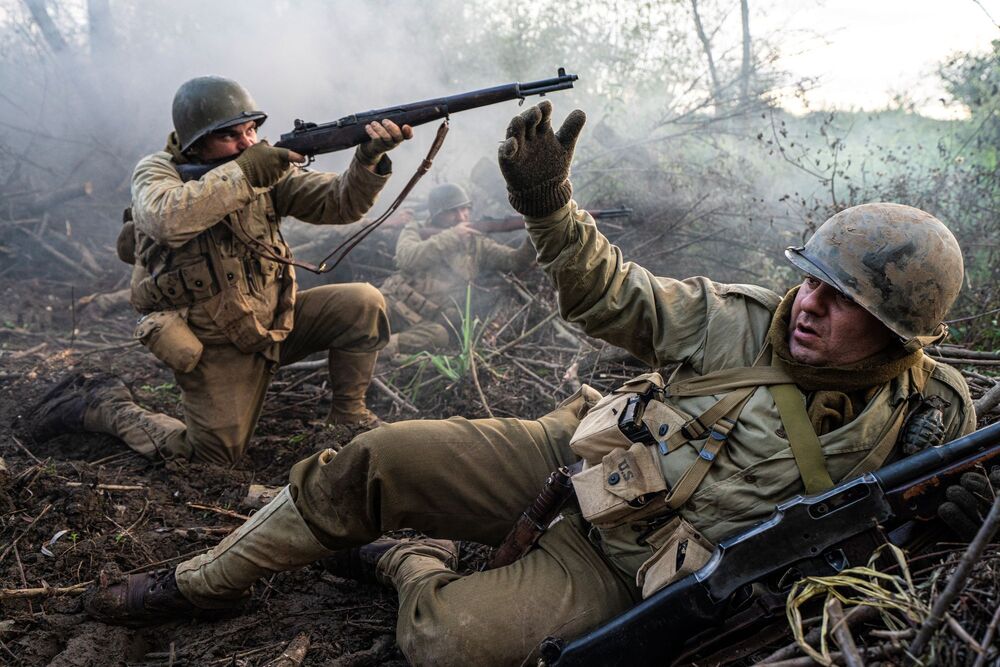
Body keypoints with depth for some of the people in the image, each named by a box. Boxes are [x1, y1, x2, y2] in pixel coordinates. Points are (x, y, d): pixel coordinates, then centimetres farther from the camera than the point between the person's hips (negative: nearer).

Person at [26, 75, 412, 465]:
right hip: (215, 344, -4)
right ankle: (99, 405, 15)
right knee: (218, 454, -7)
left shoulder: (267, 169, -1)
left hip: (275, 319, 5)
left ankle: (349, 415, 8)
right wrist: (243, 173, -35)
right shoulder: (156, 171, -11)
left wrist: (369, 160, -31)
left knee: (363, 303, -12)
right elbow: (168, 220, -35)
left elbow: (338, 204, -12)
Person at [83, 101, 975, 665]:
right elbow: (615, 298, -2)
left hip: (618, 568, -2)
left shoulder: (906, 429, -7)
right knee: (376, 457, -12)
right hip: (567, 459, 3)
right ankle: (207, 582, 10)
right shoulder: (745, 324, -4)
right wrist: (551, 206, -16)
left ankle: (407, 562, 11)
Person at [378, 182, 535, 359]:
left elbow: (515, 260, 1)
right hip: (397, 302, 0)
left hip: (434, 319, 0)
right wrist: (451, 236, -16)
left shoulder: (477, 244, 12)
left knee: (438, 335, -37)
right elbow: (407, 259, -14)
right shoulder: (416, 230, 8)